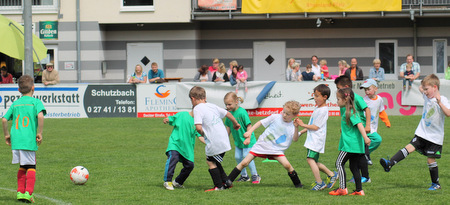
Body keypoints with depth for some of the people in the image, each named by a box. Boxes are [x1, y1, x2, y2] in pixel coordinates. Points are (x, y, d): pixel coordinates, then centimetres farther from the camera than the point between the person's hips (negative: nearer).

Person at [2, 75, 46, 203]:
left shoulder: (15, 104, 14)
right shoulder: (36, 102, 0)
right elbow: (40, 116, -17)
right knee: (31, 167, 1)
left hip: (16, 139, 4)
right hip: (29, 139, -4)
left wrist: (6, 134, 21)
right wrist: (39, 133, -9)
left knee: (22, 167, 17)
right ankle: (28, 192, -9)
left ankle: (20, 191, 15)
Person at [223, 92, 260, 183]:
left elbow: (249, 125, -18)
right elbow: (228, 127, 13)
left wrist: (248, 138, -22)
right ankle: (244, 176, 20)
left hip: (247, 141, -7)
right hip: (238, 141, 8)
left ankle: (255, 175, 3)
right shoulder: (229, 113, 1)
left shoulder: (242, 112, -21)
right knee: (238, 157, 6)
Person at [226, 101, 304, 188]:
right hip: (262, 145, 0)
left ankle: (297, 184, 1)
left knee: (287, 165, -21)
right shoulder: (275, 117, -4)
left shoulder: (292, 126, -3)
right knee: (244, 163, -6)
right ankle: (228, 181, 4)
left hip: (276, 149, 0)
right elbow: (260, 123, 2)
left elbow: (295, 139, -18)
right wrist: (249, 132, -7)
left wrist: (296, 128, -32)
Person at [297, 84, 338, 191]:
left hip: (317, 139, -10)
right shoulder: (317, 108, 17)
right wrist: (301, 132, 21)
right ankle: (331, 175, 25)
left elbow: (316, 127, -16)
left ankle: (319, 183, -14)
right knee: (313, 161, 14)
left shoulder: (323, 110, -14)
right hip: (312, 139, 10)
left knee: (310, 159, -18)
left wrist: (303, 125, -9)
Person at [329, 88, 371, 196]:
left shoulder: (350, 112, -13)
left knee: (339, 163, -8)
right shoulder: (345, 111, 16)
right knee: (354, 167, 12)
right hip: (356, 145, 10)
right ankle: (359, 190, 12)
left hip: (350, 144, -10)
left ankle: (343, 188, -13)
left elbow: (359, 124, -24)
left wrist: (365, 137, -33)